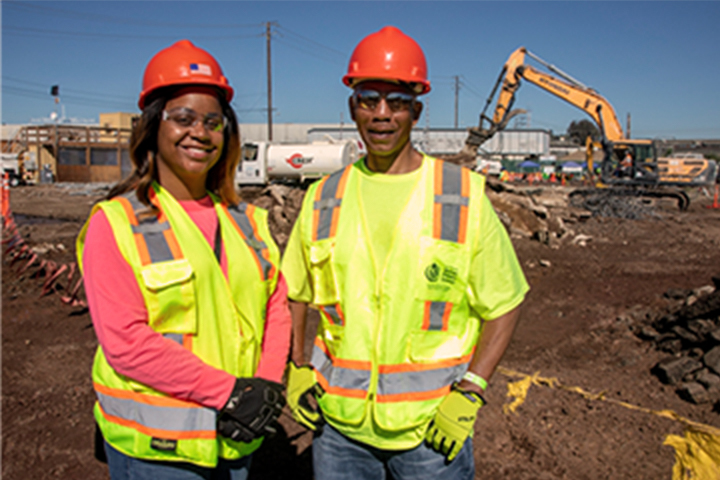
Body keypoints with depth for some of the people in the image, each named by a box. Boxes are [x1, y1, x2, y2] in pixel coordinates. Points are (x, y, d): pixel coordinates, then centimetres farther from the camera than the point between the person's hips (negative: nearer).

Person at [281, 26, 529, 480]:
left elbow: (505, 305, -2)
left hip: (430, 424, -2)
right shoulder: (324, 198, 2)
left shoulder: (465, 195, -6)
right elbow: (296, 292, 14)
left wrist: (468, 393, -10)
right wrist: (297, 368, 4)